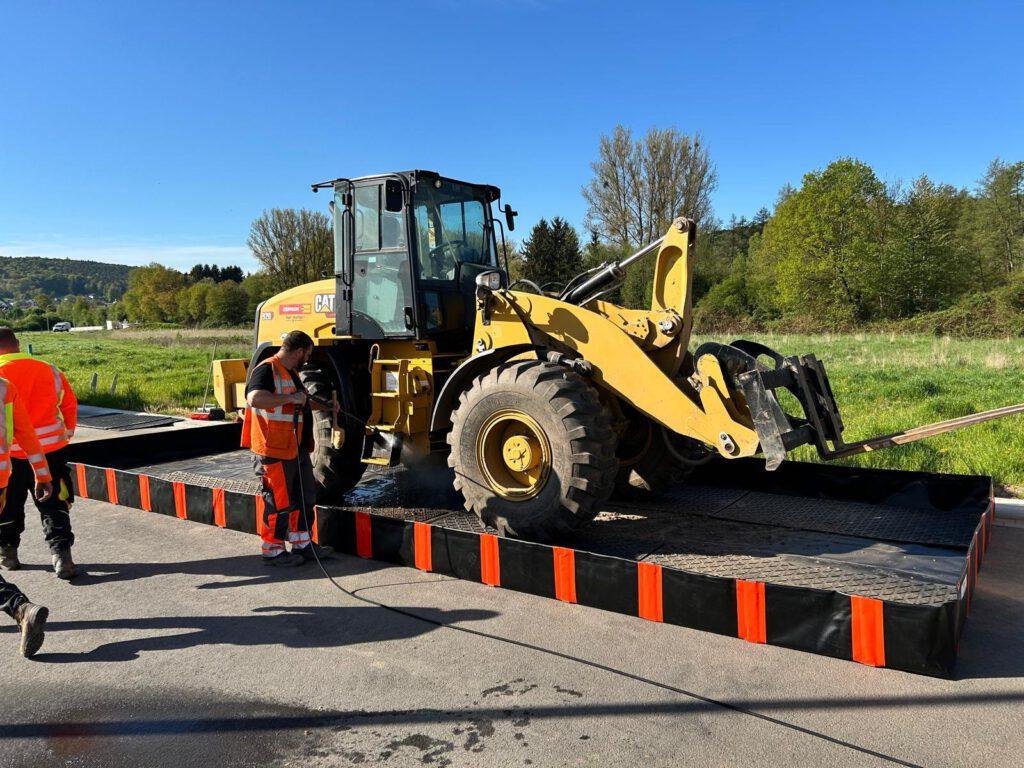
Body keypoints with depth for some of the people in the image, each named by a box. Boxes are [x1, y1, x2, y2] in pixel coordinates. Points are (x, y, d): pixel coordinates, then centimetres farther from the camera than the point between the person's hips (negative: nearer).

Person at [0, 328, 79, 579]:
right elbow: (70, 403, 7)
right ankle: (61, 553, -3)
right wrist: (67, 433, 19)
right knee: (54, 505, 7)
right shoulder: (49, 370, 1)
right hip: (51, 447, 2)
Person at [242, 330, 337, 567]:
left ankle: (302, 544, 29)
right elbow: (255, 398, -35)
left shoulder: (290, 372, 17)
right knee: (279, 502, 0)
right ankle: (272, 551, 15)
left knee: (305, 496, 16)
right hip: (275, 451, -10)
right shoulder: (266, 370, -16)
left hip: (297, 449, 10)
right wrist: (290, 398, -30)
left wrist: (323, 407, 40)